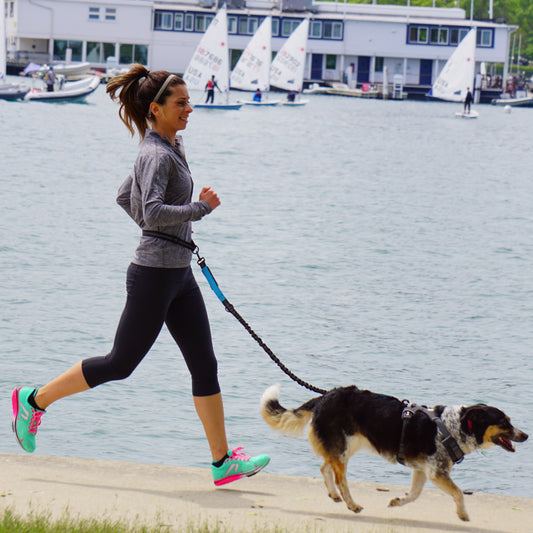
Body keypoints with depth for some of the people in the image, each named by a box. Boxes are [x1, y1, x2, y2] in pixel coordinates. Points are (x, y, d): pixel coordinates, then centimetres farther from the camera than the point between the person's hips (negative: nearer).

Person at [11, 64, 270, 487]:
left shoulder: (169, 148, 13)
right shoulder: (157, 155, -17)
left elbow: (125, 197, 23)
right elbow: (153, 212, -30)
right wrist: (201, 207, -20)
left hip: (179, 273, 9)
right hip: (154, 274, -9)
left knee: (205, 364, 6)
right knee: (120, 363, 1)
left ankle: (223, 461, 8)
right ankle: (35, 400, 16)